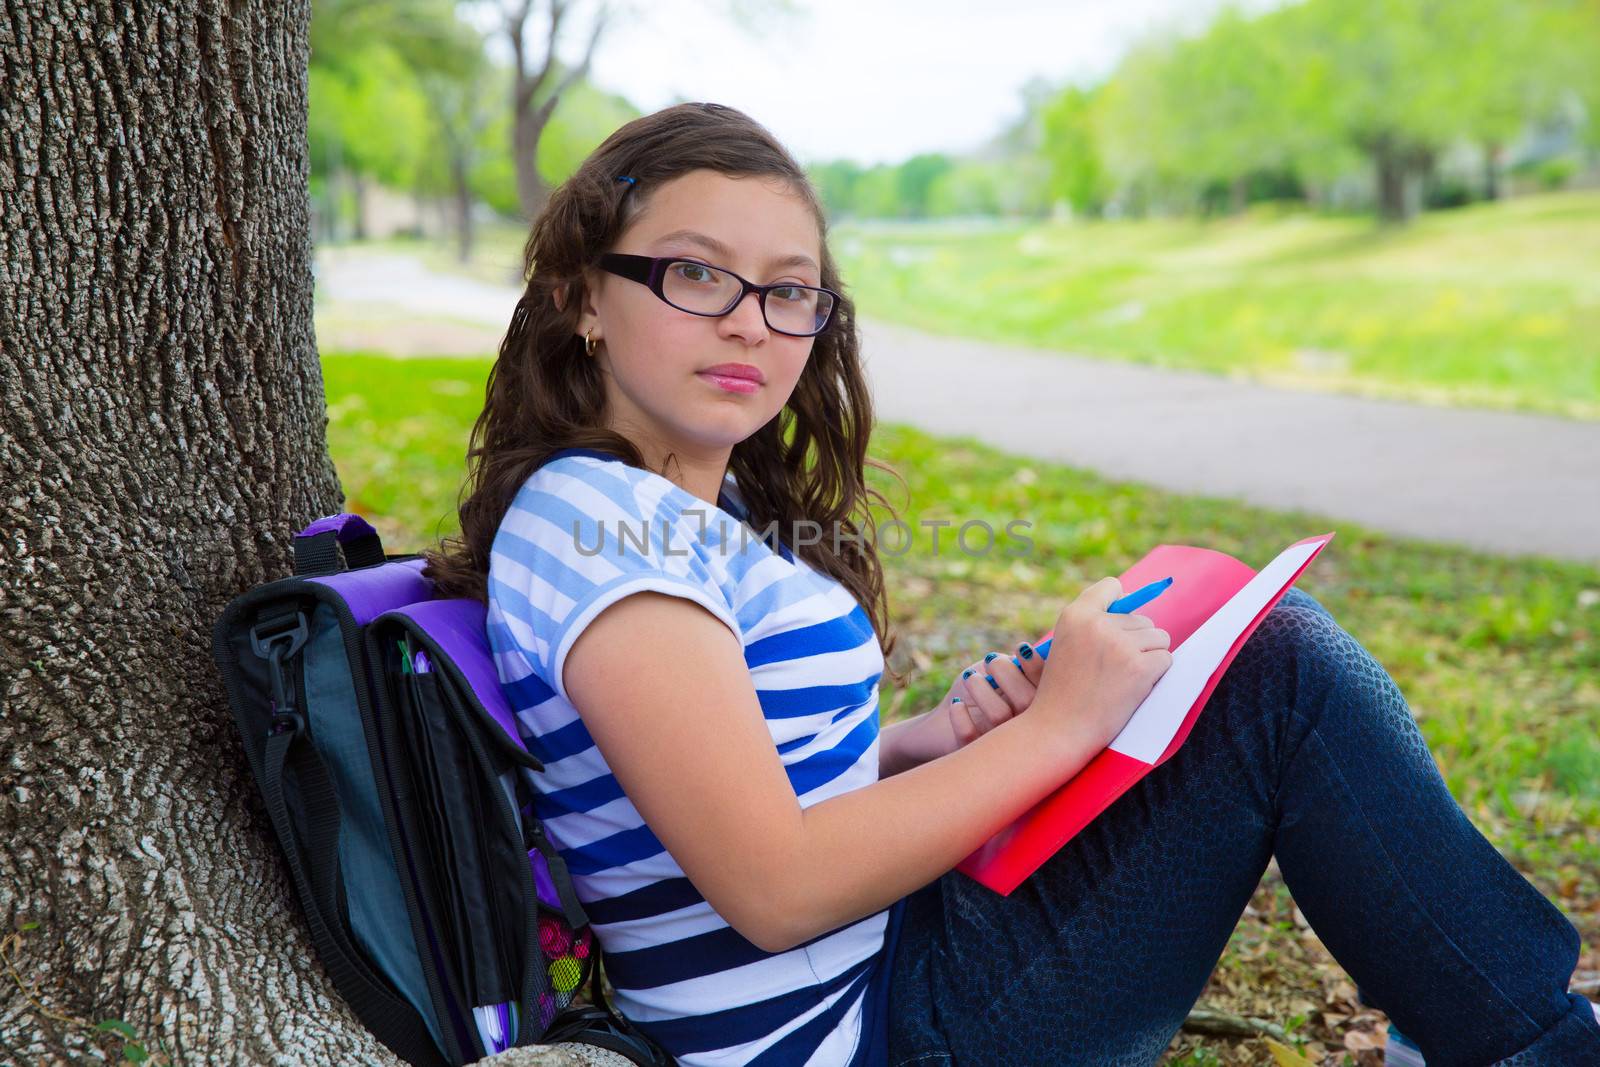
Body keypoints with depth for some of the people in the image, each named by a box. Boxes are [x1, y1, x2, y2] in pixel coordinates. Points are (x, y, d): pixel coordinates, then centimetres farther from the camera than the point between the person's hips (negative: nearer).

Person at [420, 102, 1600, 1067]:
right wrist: (1050, 728, -17)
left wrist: (924, 745, -2)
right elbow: (773, 888, -25)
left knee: (1268, 637, 8)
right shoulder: (597, 520, -19)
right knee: (1283, 674, -14)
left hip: (890, 945, 10)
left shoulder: (691, 511, 11)